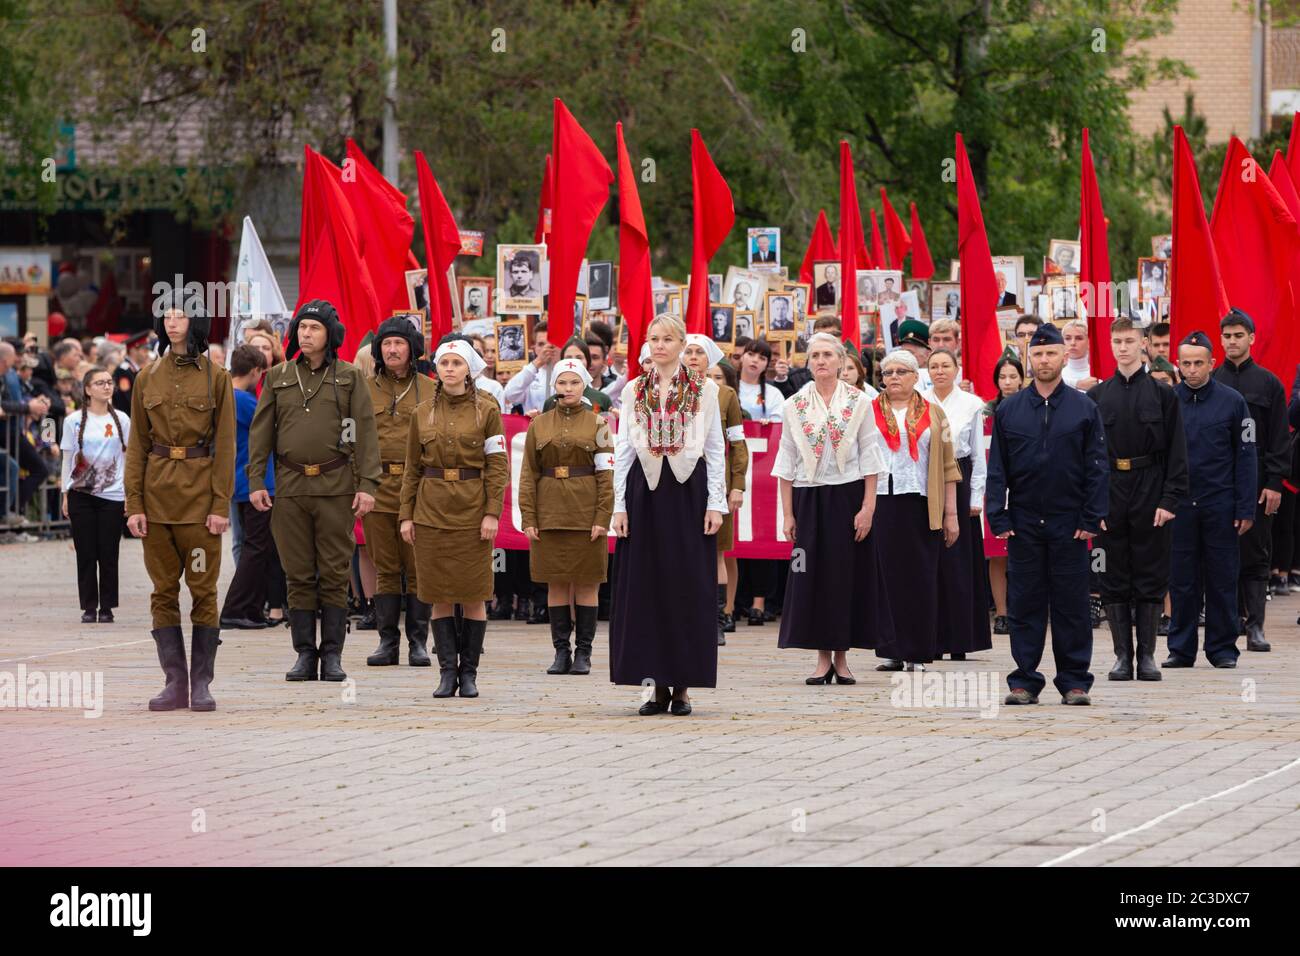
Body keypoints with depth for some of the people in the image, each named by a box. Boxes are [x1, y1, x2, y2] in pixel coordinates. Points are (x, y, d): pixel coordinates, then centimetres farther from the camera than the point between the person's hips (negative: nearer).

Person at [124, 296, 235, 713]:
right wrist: (134, 503, -1)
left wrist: (220, 504, -9)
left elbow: (225, 444, -2)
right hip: (157, 491, 3)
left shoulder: (216, 377, 0)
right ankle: (175, 682, 6)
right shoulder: (148, 378, 7)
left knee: (203, 589, -2)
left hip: (200, 491, -3)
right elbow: (137, 445, 7)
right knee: (163, 591, 3)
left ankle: (201, 683, 3)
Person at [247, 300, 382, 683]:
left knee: (335, 575, -1)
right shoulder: (277, 377, 10)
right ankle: (305, 654, 8)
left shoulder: (349, 377, 4)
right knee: (298, 576, 3)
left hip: (336, 487, -2)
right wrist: (256, 481, -1)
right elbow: (260, 431, 8)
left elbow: (365, 432, -1)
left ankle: (332, 655, 4)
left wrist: (367, 485, -9)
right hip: (290, 488, 2)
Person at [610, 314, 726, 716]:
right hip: (646, 491, 2)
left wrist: (715, 503, -4)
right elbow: (623, 451, 9)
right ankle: (658, 685, 5)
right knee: (647, 587, 0)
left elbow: (716, 450, 4)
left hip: (688, 491, -2)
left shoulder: (703, 390, 4)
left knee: (689, 587, -3)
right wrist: (620, 505, 2)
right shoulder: (633, 391, 9)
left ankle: (683, 686, 1)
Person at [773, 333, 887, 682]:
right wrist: (788, 514, 2)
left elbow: (870, 458, 0)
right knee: (813, 576, 1)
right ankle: (822, 657, 8)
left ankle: (842, 656, 9)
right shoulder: (796, 405, 5)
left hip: (848, 496, -2)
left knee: (847, 573, 0)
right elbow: (787, 463, 7)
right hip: (809, 498, 2)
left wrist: (868, 507, -7)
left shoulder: (858, 402, 0)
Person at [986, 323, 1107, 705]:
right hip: (1023, 523, 1)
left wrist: (1091, 519, -6)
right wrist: (999, 518, -3)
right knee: (1025, 603, 3)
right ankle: (1024, 681, 8)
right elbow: (997, 469, 6)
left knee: (1071, 603, 1)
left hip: (1069, 523, -1)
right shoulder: (1009, 411, 6)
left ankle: (1074, 681, 7)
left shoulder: (1084, 409, 3)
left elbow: (1096, 468, 1)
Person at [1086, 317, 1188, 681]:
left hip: (1151, 495, -1)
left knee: (1151, 577, 1)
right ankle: (1123, 655, 8)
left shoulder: (1162, 394, 3)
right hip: (1109, 497, 2)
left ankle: (1147, 655, 7)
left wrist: (1170, 499, -9)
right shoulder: (1096, 397, 7)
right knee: (1114, 579, 3)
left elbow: (1176, 452, 0)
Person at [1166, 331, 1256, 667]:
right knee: (1181, 580, 4)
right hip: (1178, 505, 1)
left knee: (1222, 580, 3)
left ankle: (1222, 648, 11)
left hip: (1220, 505, -1)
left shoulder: (1232, 401, 1)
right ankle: (1181, 648, 11)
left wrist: (1246, 508, -3)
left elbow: (1245, 457, 2)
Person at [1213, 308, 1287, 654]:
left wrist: (1274, 483, -5)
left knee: (1256, 556, -2)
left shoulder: (1268, 384, 5)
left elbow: (1279, 440, 3)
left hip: (1256, 483, -1)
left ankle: (1255, 626, -4)